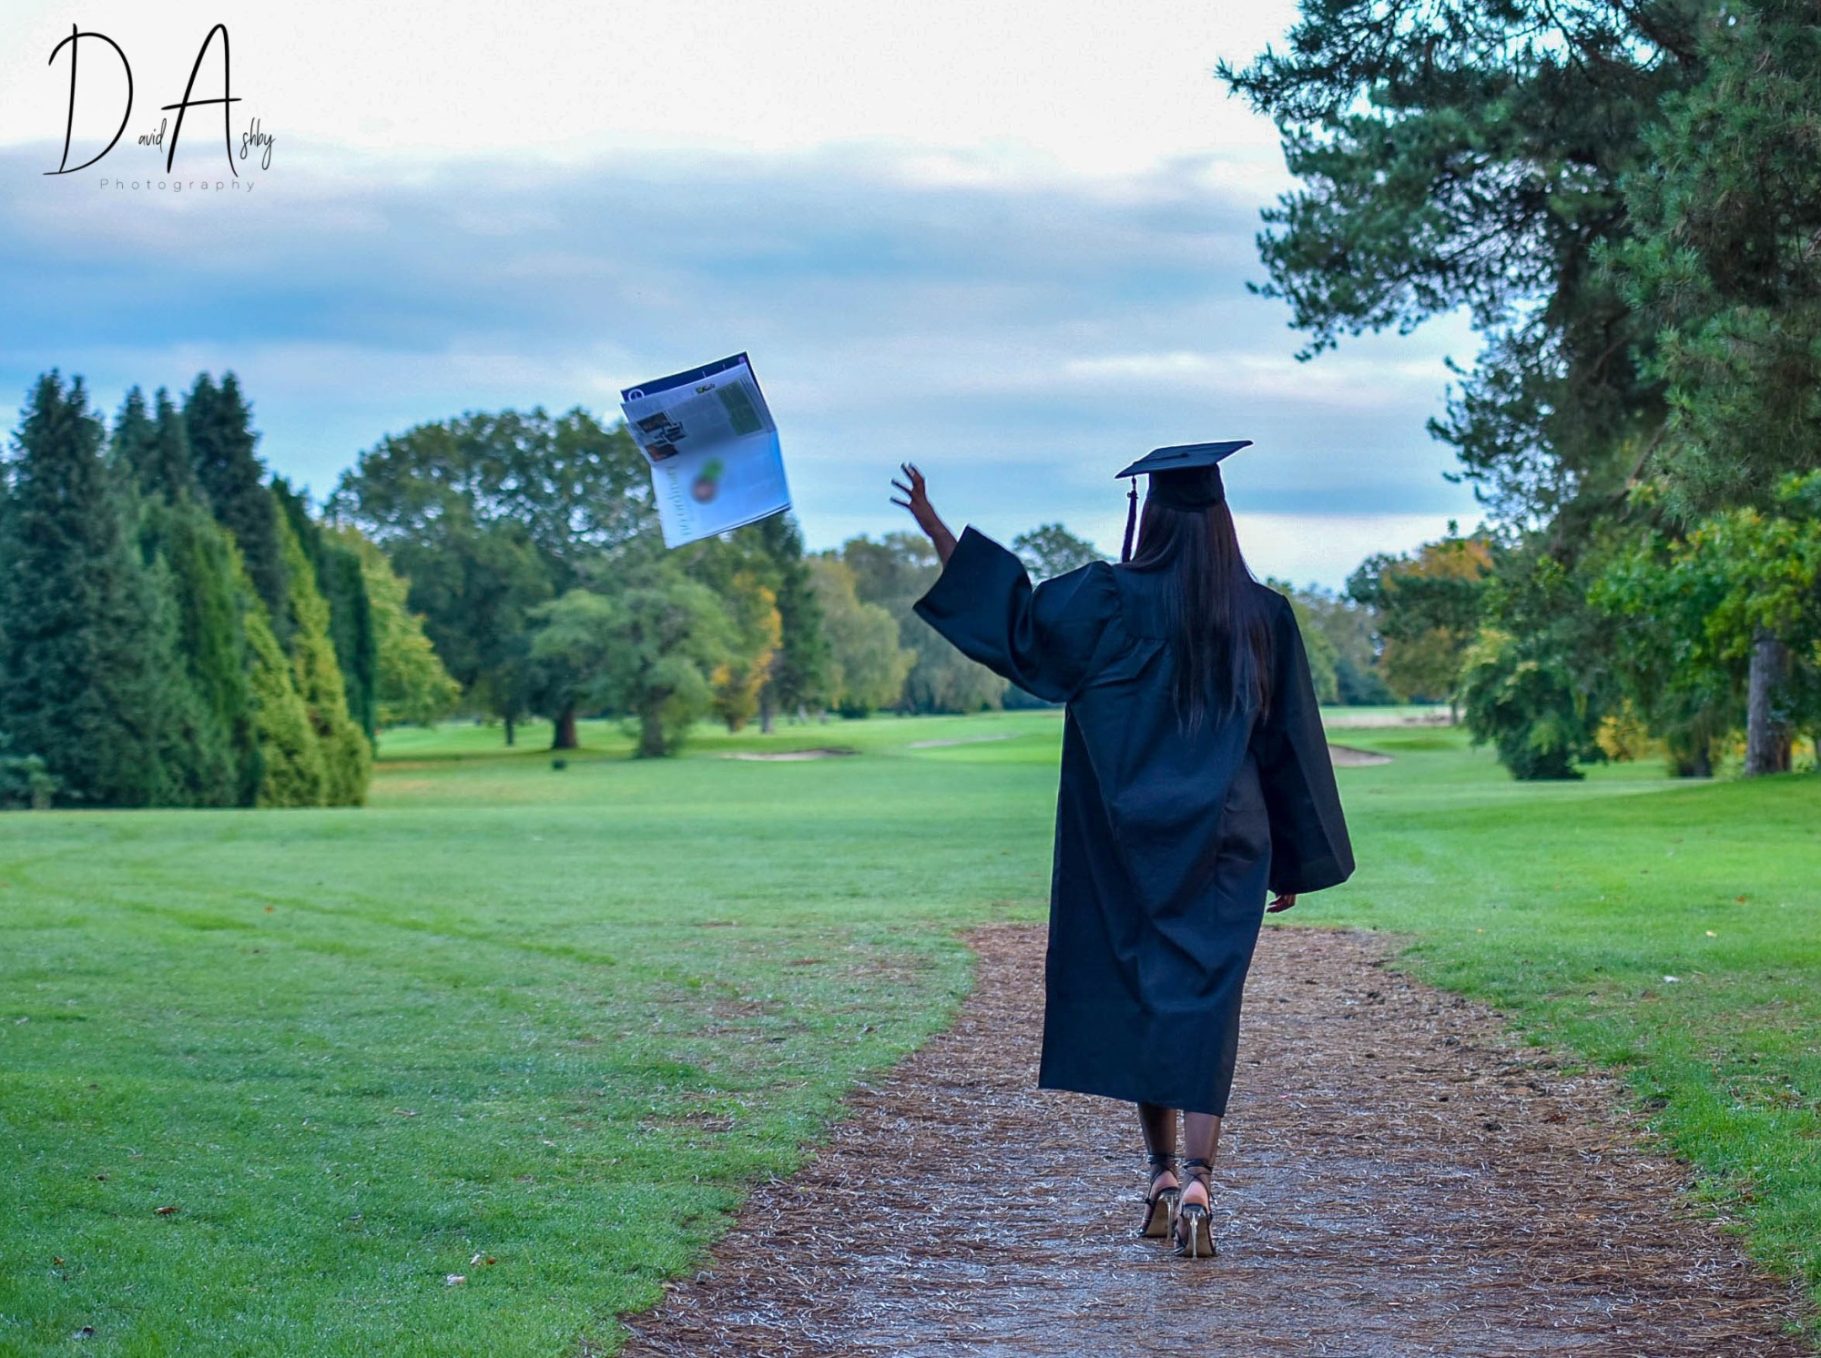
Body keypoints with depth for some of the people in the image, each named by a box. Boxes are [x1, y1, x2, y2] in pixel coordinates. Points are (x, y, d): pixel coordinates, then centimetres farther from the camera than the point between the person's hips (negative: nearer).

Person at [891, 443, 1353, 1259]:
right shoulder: (1264, 618, 1)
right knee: (1202, 1005, -3)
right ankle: (1196, 1187, -18)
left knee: (1138, 996, 14)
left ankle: (1163, 1178, 21)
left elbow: (1014, 619, -4)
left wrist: (934, 528, 1)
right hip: (1225, 844, 0)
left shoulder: (1112, 601, -6)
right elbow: (1289, 745, 5)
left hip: (1129, 844, 0)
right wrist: (1295, 863, 13)